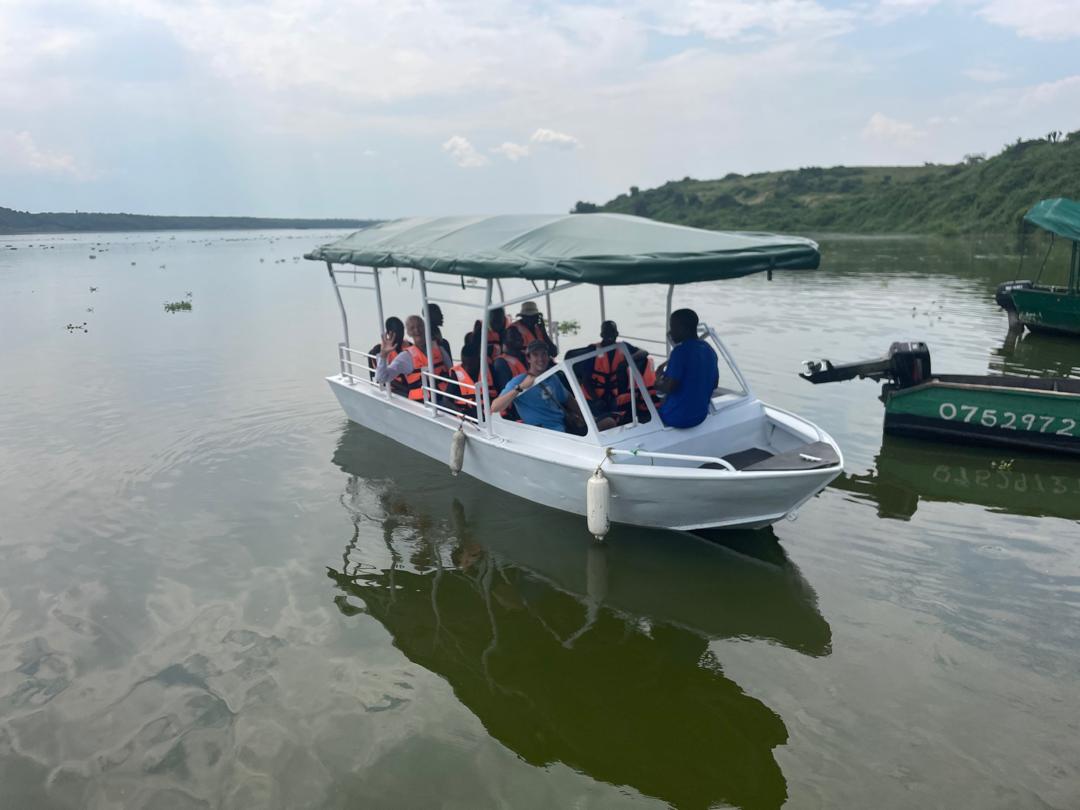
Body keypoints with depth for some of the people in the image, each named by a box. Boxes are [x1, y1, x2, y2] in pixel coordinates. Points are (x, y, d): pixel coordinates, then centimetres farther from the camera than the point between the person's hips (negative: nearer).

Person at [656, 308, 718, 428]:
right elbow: (714, 384, 15)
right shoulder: (709, 350, 4)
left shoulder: (681, 351, -21)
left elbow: (668, 387, -25)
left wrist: (657, 383, -4)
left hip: (677, 417, -8)